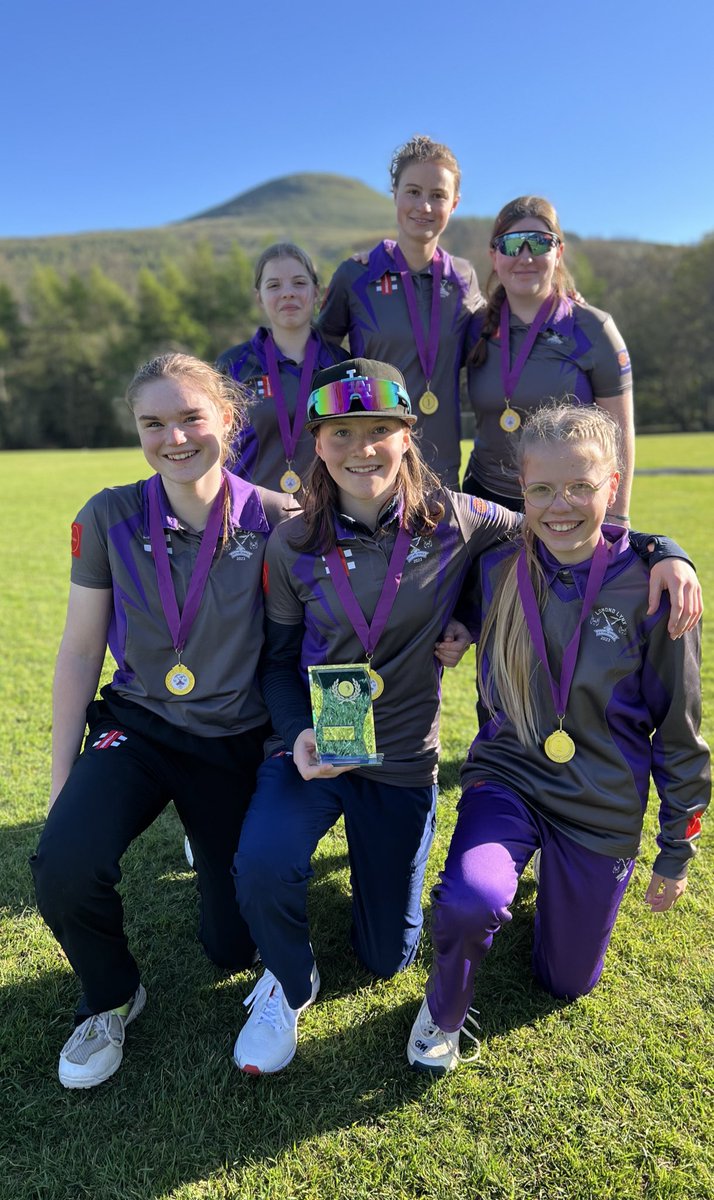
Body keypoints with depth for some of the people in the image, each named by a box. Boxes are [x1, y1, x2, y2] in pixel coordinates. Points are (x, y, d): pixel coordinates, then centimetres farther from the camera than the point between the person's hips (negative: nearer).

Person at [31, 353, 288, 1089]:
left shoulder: (275, 520, -12)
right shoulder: (109, 518, -9)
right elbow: (79, 652, -2)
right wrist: (62, 778, 0)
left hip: (237, 742, 0)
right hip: (136, 726, 1)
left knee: (234, 947, 6)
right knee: (64, 864, -27)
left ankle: (216, 838, 40)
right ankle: (110, 997, 8)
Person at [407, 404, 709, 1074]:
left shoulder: (649, 588, -14)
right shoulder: (498, 572, -8)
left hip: (604, 807, 0)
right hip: (509, 774, 0)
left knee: (566, 983, 14)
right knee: (471, 900, -31)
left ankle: (562, 884, 45)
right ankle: (443, 1010, 4)